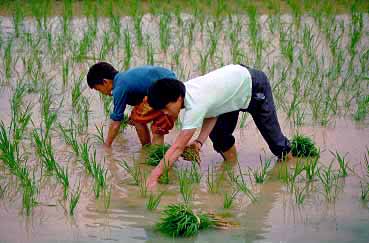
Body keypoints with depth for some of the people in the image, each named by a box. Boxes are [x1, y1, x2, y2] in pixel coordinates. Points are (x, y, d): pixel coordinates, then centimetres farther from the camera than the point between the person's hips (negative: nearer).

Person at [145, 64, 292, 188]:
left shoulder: (195, 105, -40)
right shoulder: (182, 90, -16)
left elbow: (178, 147, -41)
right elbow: (211, 113, -9)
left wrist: (154, 176, -43)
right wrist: (199, 141, -23)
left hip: (254, 86, -8)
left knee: (270, 131, 7)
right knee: (218, 133, 1)